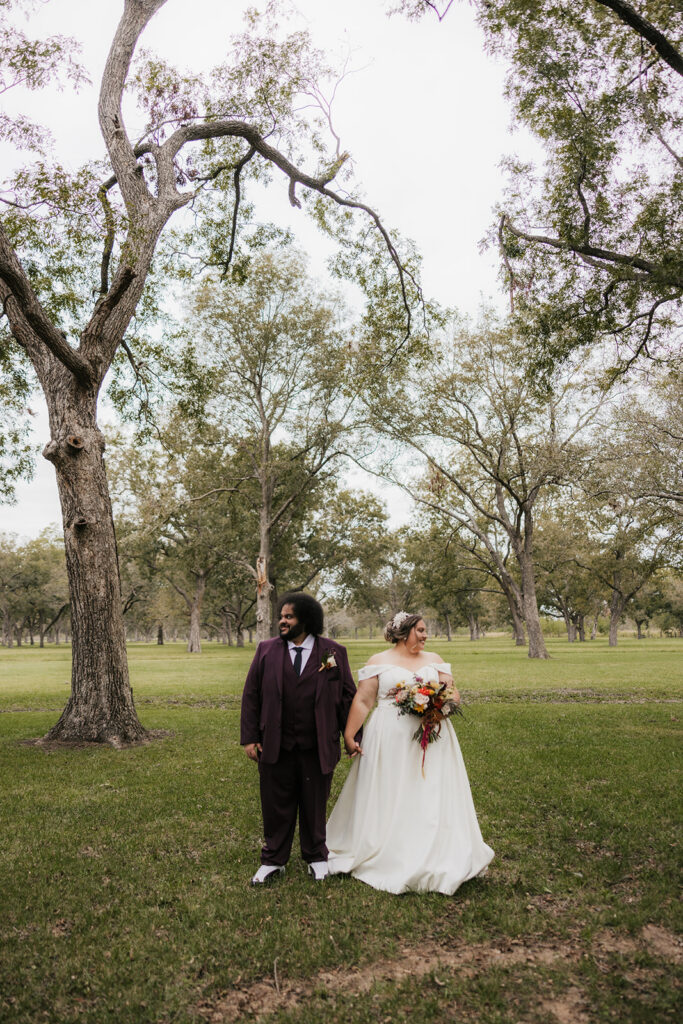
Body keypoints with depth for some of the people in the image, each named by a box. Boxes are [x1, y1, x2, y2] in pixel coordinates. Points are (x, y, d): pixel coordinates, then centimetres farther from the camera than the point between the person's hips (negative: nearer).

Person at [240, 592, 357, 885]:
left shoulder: (334, 652, -1)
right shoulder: (266, 650, 2)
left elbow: (348, 696, 2)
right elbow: (251, 695, 3)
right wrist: (249, 738, -2)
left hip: (317, 748, -1)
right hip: (275, 748, 1)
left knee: (314, 806, 14)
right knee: (276, 806, 12)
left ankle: (316, 858, 35)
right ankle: (273, 861, 31)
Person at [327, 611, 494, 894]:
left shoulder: (434, 660, 13)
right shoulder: (379, 662, 3)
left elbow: (453, 693, 11)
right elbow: (362, 701, -1)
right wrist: (349, 736, -7)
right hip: (390, 742, -2)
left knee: (432, 800, 3)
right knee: (389, 801, 3)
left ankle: (436, 859, 14)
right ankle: (390, 860, 17)